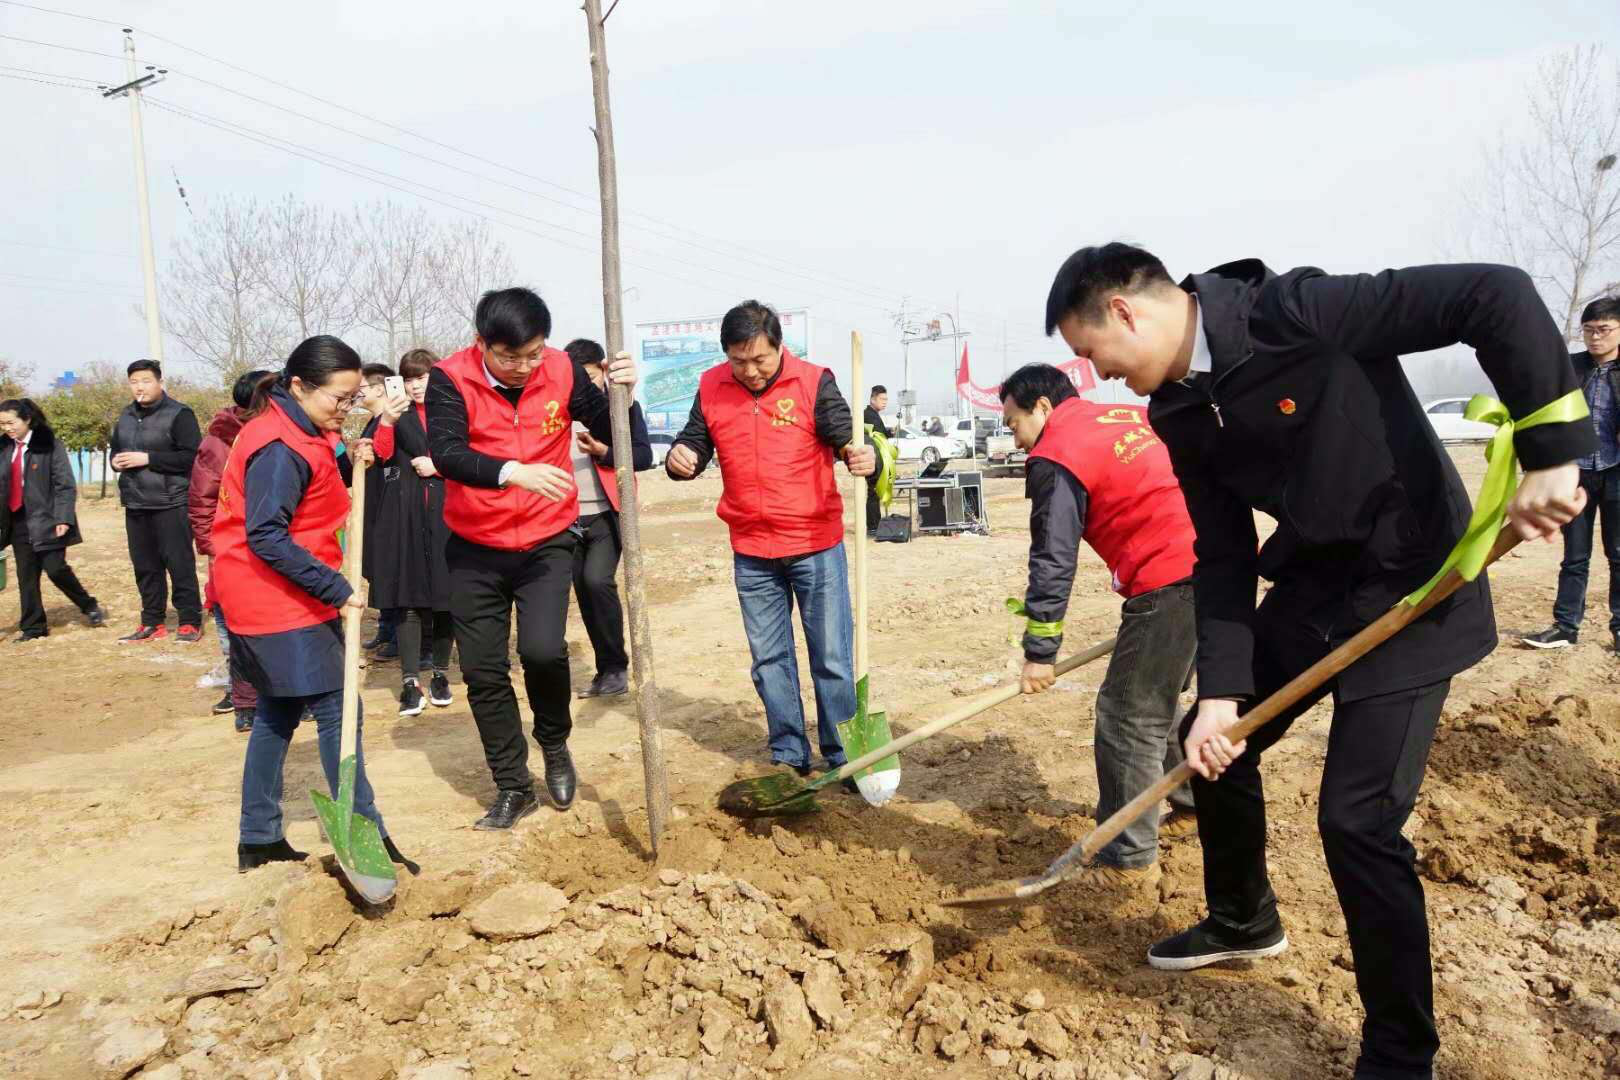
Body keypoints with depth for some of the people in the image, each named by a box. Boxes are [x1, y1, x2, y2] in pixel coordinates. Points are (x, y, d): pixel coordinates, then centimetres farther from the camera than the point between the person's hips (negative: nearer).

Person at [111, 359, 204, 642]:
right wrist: (116, 461, 3)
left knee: (180, 564, -3)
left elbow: (192, 457, -17)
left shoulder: (178, 414, -8)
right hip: (135, 505, 7)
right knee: (145, 566, 11)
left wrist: (148, 458, -19)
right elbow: (116, 451, 27)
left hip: (170, 505, -7)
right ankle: (152, 622, 19)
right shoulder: (126, 417, 15)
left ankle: (190, 621, 4)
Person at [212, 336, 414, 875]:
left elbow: (310, 496, 16)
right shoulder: (280, 448, -22)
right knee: (336, 712, -5)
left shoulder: (297, 432, 10)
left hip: (273, 598, 10)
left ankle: (259, 839, 25)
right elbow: (266, 537, -26)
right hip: (278, 599, -10)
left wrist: (347, 465, 0)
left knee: (279, 710, 16)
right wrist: (335, 588, -24)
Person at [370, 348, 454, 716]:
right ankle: (410, 682, -1)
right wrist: (385, 423, -19)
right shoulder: (396, 414, 10)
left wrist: (440, 465, -7)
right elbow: (381, 456, -5)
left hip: (447, 513, 0)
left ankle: (440, 674, 18)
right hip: (404, 514, 0)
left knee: (445, 596, 4)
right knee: (408, 596, -4)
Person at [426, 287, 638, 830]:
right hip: (475, 549, 1)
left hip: (547, 541, 0)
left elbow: (610, 434, -2)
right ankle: (513, 786, 23)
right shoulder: (451, 379, -13)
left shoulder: (562, 371, -7)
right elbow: (446, 453, -28)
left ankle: (555, 744, 13)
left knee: (543, 649, -19)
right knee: (482, 669, 5)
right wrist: (514, 472, -43)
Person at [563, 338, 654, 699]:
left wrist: (602, 450, -20)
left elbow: (643, 456, -7)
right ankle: (605, 669, 22)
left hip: (608, 514, -4)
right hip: (569, 517, 4)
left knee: (597, 580, -20)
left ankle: (616, 667, -4)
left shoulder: (623, 404, -1)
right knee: (583, 589, 8)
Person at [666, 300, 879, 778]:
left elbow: (844, 436, -15)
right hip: (751, 551, 4)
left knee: (833, 658, 3)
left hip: (815, 545, -3)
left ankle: (843, 757, 17)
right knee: (769, 659, 12)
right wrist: (679, 458, -15)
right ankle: (789, 756, 26)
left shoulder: (812, 382, -8)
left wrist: (864, 457, -38)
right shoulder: (712, 388, 1)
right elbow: (694, 444, 9)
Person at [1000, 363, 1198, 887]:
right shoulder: (1131, 417, 21)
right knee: (1160, 700, 24)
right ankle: (1192, 805, 37)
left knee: (1128, 716, 0)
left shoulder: (1055, 457, -3)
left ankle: (1130, 860, 7)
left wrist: (1039, 652, 1)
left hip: (1170, 584, -9)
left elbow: (1053, 561, -5)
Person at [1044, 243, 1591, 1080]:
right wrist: (1221, 689, -7)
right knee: (1211, 740, 14)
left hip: (1413, 582, -8)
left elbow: (1497, 296, -25)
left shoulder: (1294, 312, -24)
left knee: (1357, 816, -11)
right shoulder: (1179, 413, -1)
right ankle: (1243, 921, 40)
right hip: (1312, 582, 8)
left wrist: (1550, 453, -29)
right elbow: (1222, 556, 0)